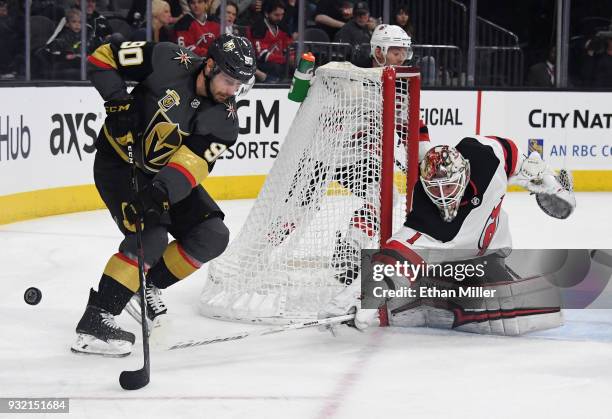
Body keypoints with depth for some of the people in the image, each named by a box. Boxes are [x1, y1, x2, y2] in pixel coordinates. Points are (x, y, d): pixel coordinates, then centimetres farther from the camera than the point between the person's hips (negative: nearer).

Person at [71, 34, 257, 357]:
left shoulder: (225, 120, -12)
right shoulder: (167, 62, -21)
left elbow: (194, 162, -25)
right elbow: (103, 57, -13)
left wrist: (163, 190, -42)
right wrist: (119, 101, -24)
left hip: (163, 175, 6)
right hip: (118, 162, -6)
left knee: (212, 236, -3)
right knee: (150, 238, -24)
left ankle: (147, 286, 14)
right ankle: (94, 321, -22)